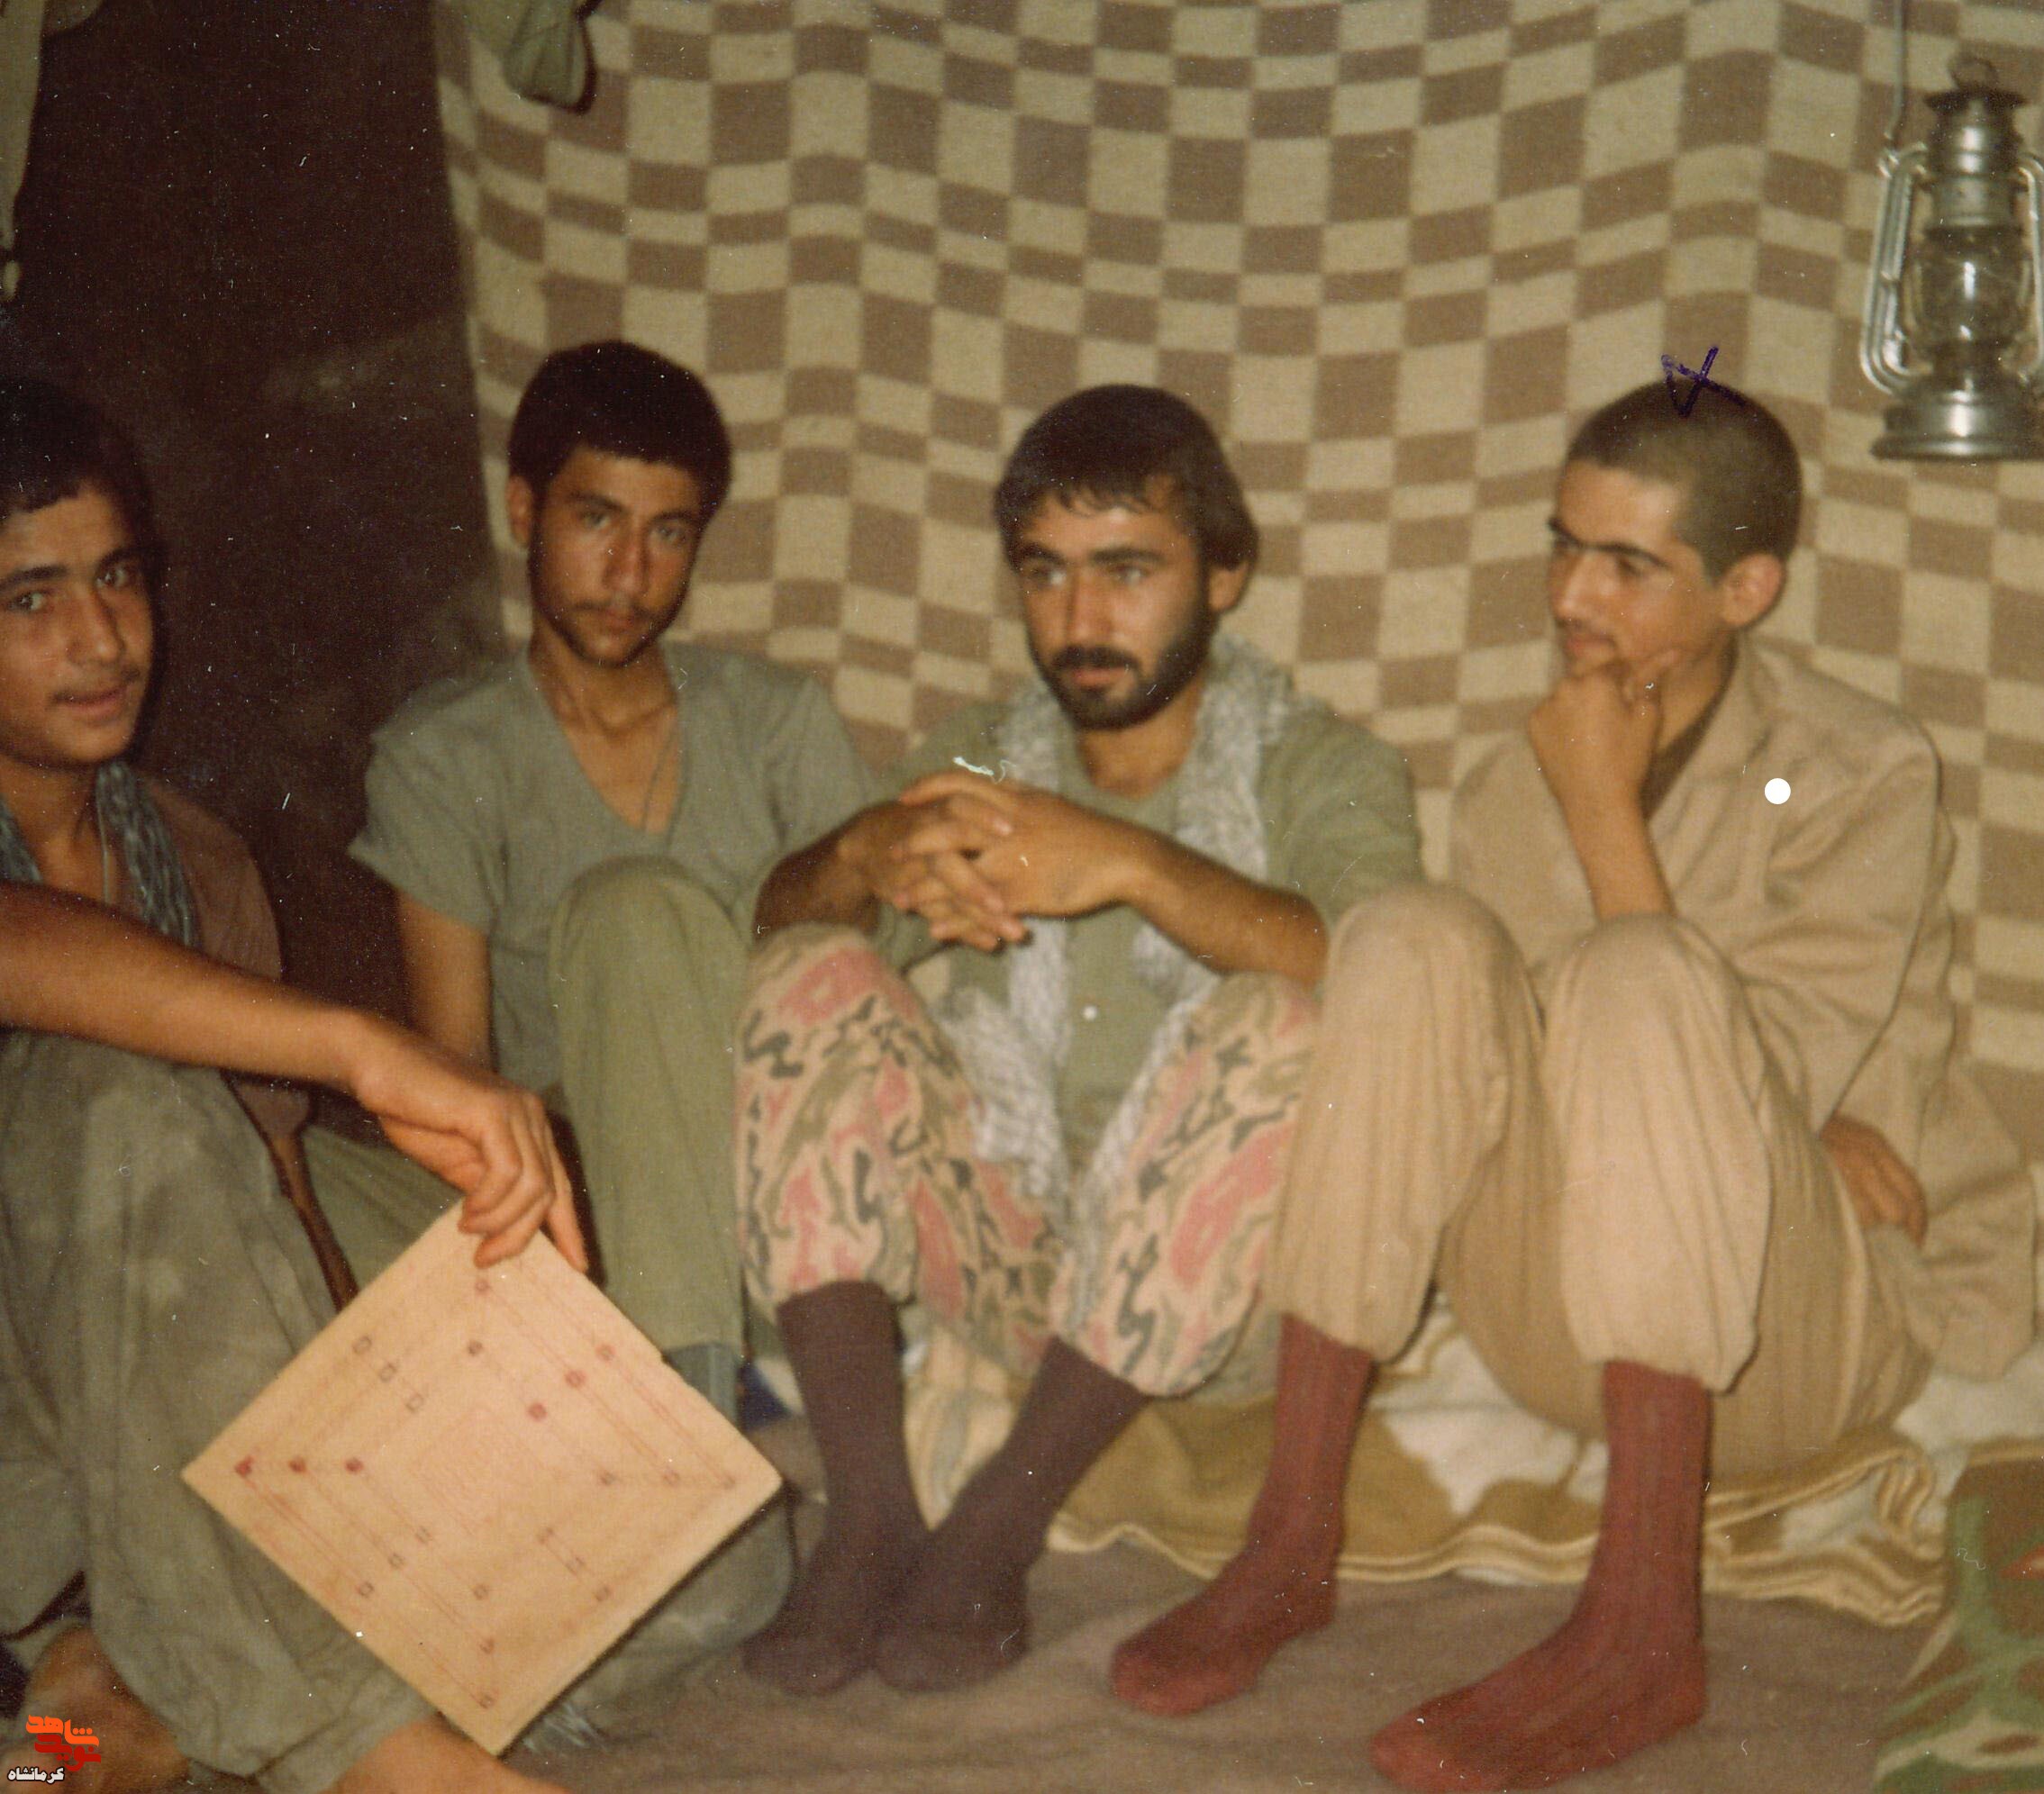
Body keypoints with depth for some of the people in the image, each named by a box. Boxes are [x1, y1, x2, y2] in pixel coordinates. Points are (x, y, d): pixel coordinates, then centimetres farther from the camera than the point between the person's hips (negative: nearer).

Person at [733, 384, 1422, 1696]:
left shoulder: (1320, 770, -2)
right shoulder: (980, 763, 11)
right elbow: (776, 918, -4)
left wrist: (1135, 867, -36)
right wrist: (869, 857, -27)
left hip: (1215, 1291, -3)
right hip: (1011, 1258, 4)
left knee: (1277, 1030, -31)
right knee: (814, 980, -14)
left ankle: (998, 1528, -26)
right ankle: (867, 1519, -23)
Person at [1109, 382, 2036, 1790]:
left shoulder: (1868, 777, -6)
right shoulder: (1524, 781, 8)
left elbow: (1753, 1085, -17)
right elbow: (1522, 1070, -3)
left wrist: (1609, 816, -18)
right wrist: (1799, 1127, -17)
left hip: (1810, 1328, -4)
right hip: (1568, 1329, 4)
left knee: (1641, 978, -31)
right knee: (1418, 944, -20)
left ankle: (1645, 1626, -34)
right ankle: (1292, 1547, -21)